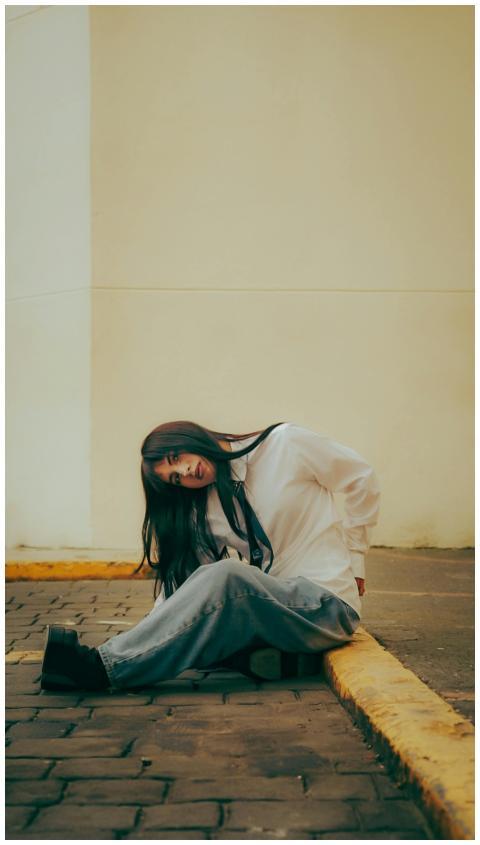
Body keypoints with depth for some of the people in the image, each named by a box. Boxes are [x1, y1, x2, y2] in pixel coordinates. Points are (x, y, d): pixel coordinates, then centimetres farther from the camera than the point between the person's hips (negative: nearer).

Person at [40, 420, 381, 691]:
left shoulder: (286, 444, -3)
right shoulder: (205, 512, 8)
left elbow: (362, 478, 5)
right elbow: (181, 579, 1)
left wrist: (353, 557, 6)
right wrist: (149, 636, -15)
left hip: (327, 605, -6)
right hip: (274, 603, 6)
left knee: (226, 577, -31)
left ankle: (103, 665, -33)